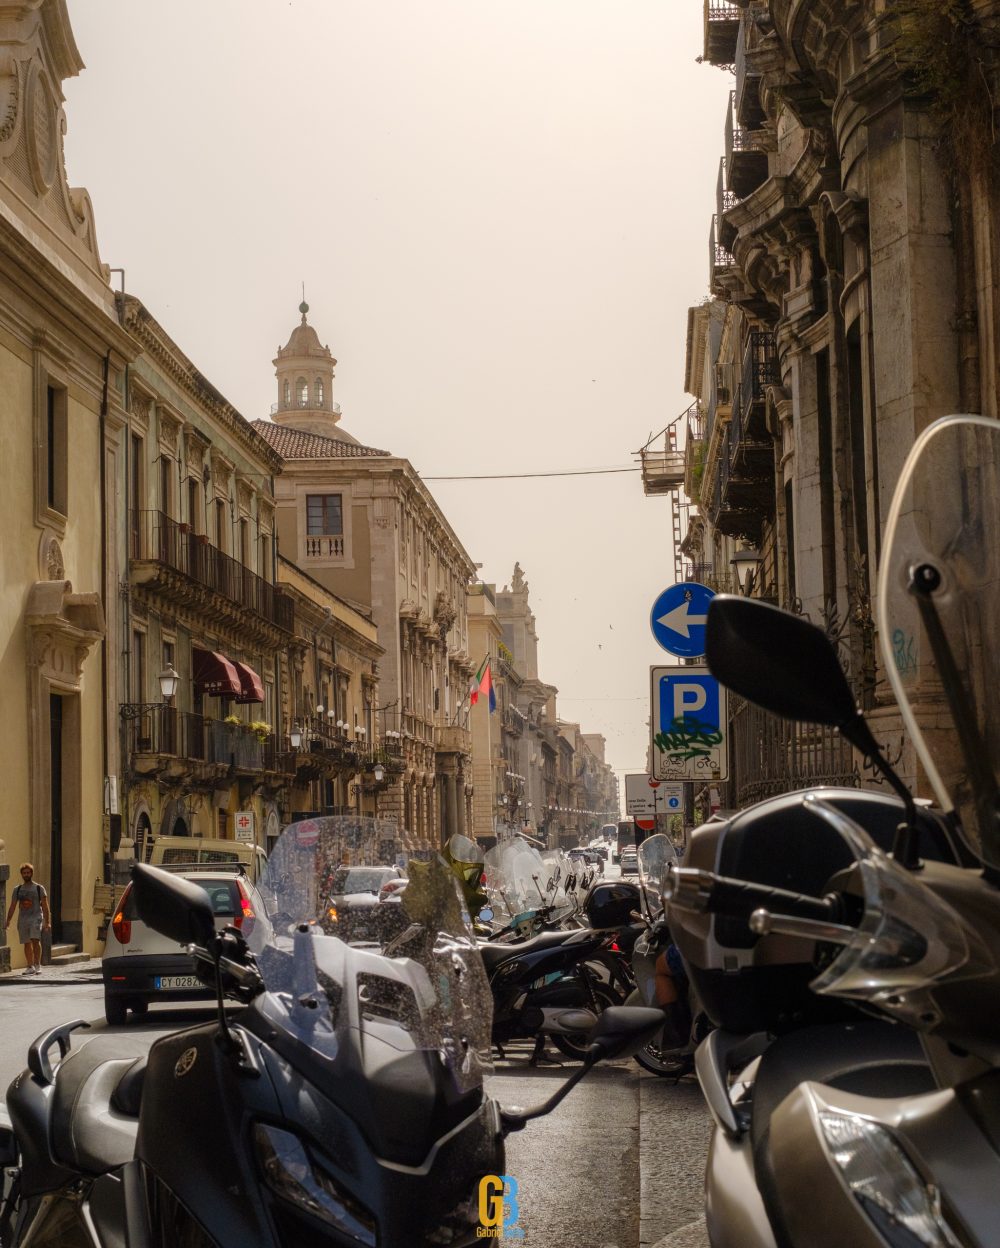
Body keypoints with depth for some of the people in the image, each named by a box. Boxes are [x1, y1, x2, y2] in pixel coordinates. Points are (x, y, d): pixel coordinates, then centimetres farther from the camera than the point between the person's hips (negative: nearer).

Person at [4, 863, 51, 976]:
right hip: (22, 919, 4)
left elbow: (45, 907, 0)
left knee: (35, 940, -19)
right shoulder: (18, 889, 12)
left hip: (36, 918, -4)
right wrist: (7, 921, 2)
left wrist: (47, 922, -7)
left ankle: (38, 965, -14)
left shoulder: (39, 888, 3)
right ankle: (30, 967, 12)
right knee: (27, 943, 4)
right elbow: (12, 907, 12)